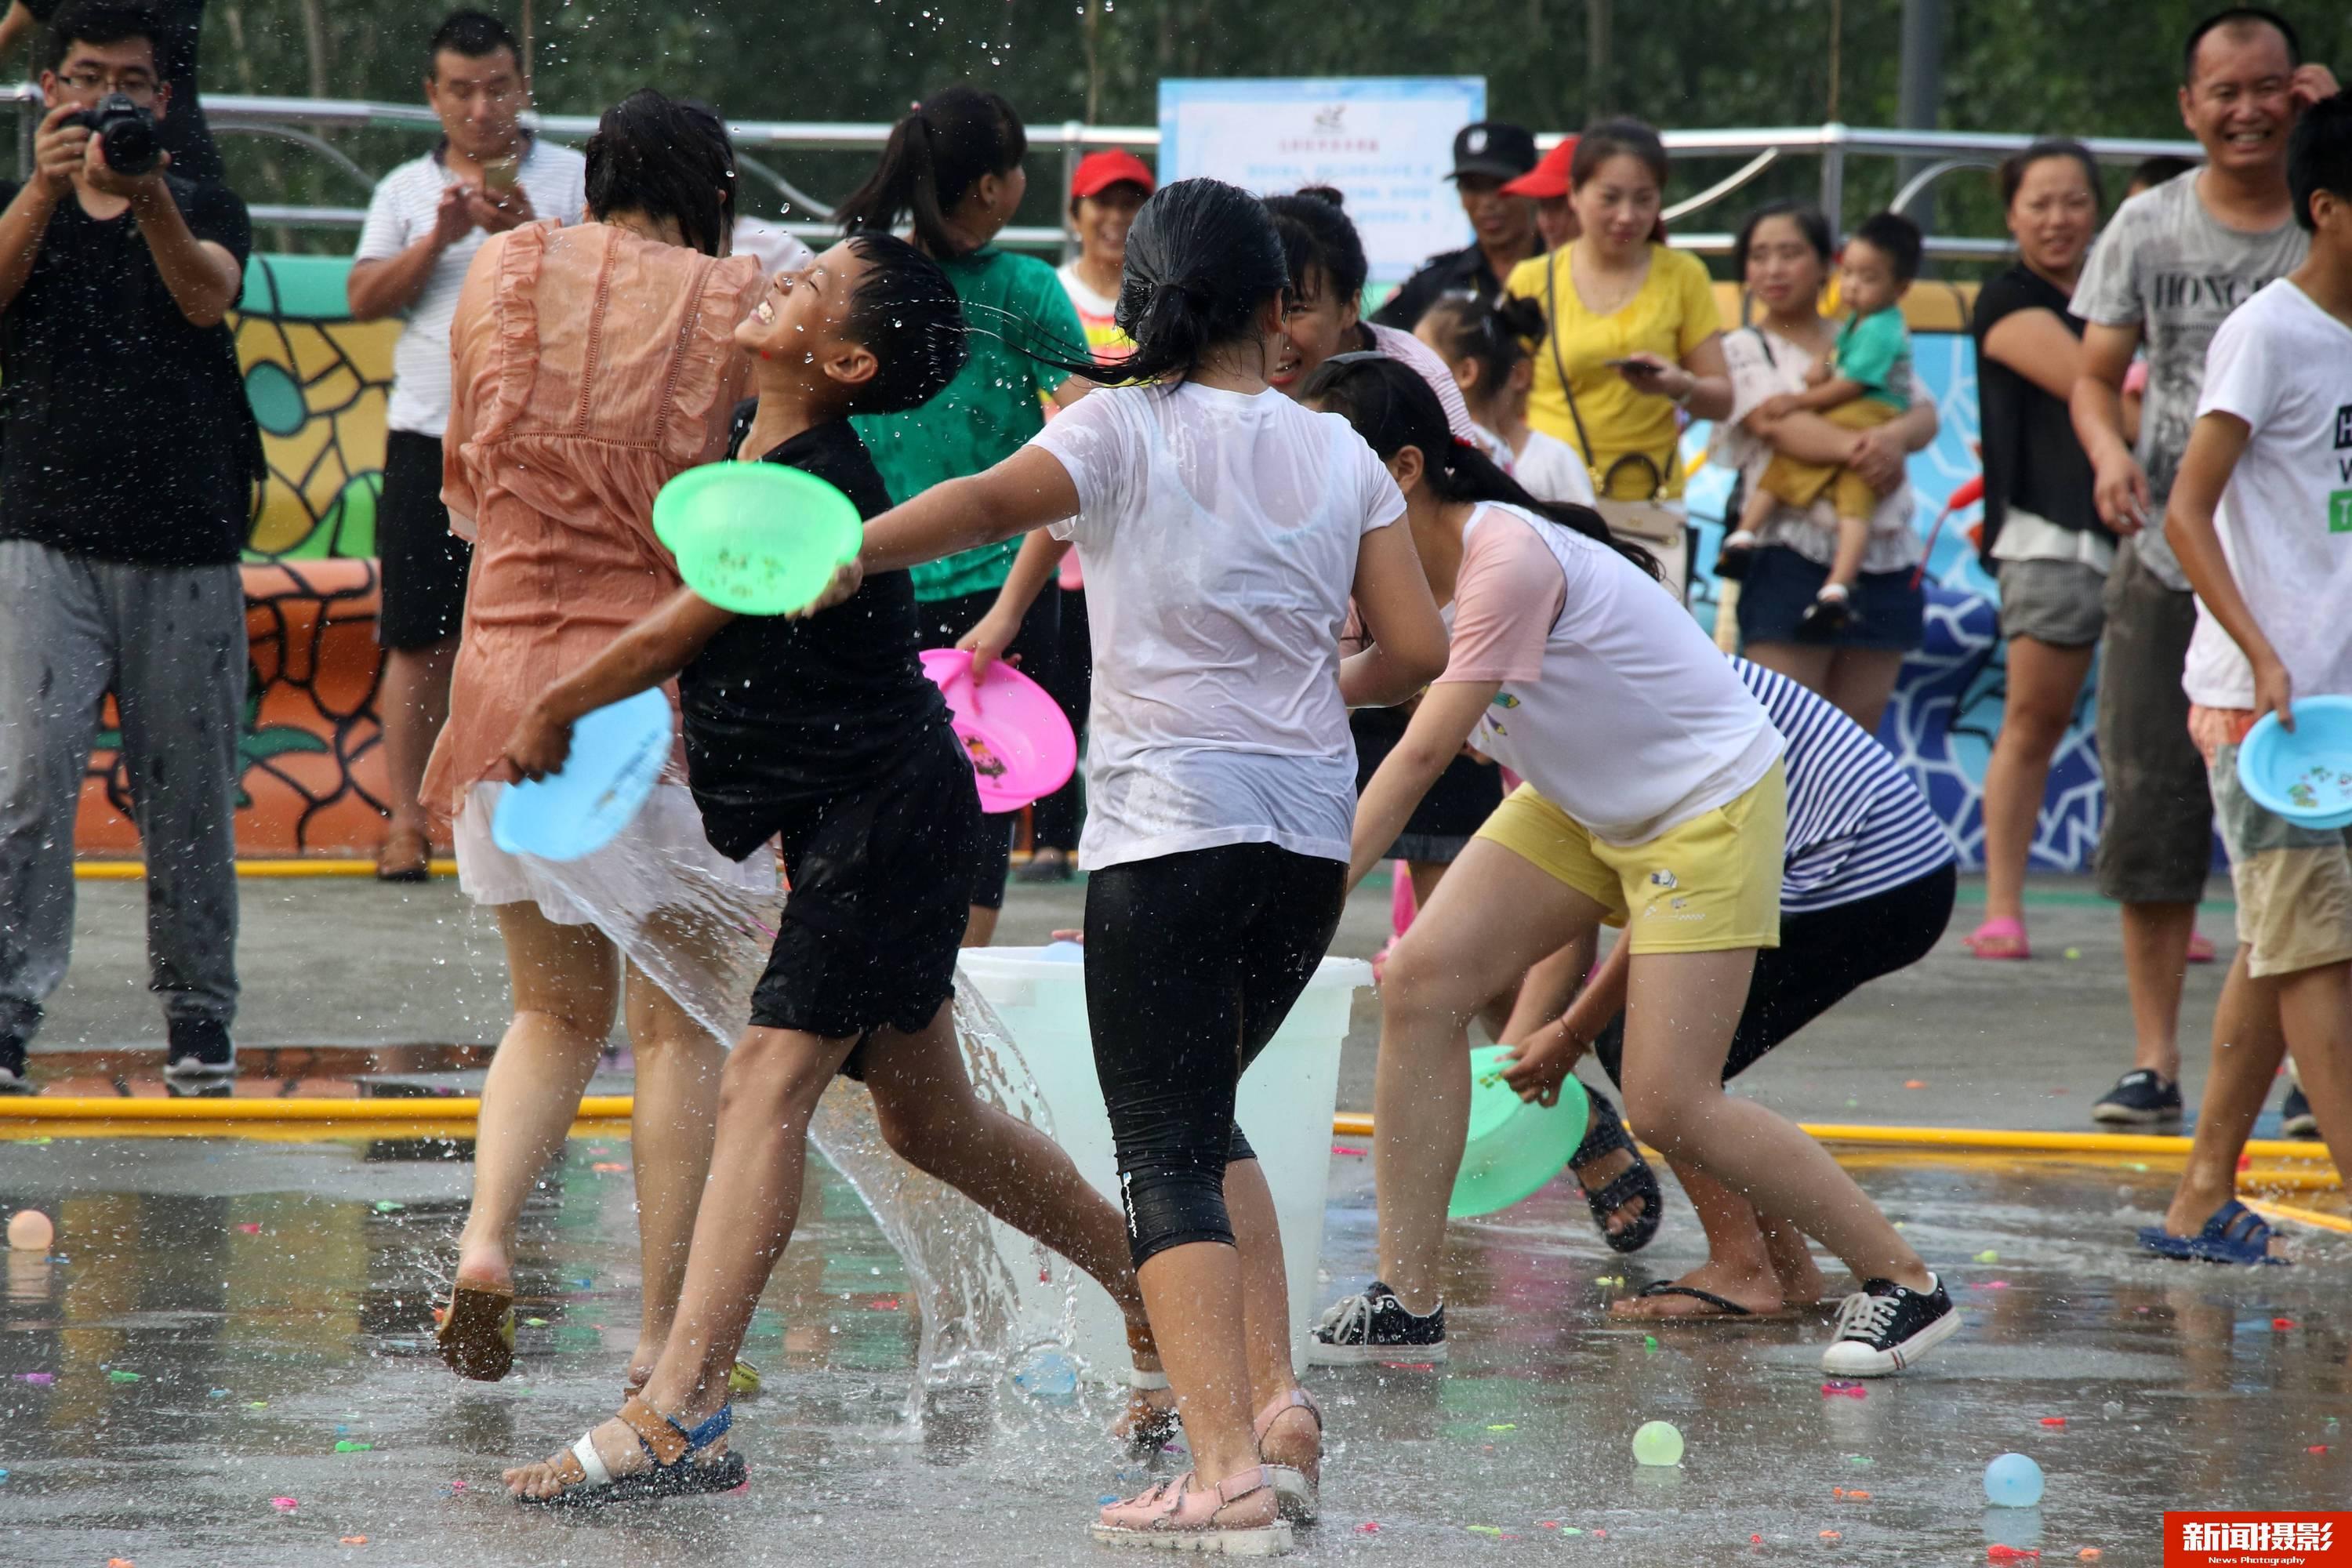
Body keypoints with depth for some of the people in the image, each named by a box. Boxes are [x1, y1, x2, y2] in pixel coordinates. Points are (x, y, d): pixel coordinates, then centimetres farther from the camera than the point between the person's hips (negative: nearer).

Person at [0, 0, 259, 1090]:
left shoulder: (205, 212, 11)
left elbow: (206, 296, -10)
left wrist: (148, 200, -30)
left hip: (187, 550, 1)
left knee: (188, 797, 6)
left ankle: (198, 1014, 17)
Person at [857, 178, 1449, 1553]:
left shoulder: (1126, 430, -4)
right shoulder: (1340, 457, 8)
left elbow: (994, 502, -24)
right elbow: (1418, 652, 6)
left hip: (1171, 826, -5)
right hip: (1311, 833, 5)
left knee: (1170, 1155, -5)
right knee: (1199, 1115, 24)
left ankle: (1230, 1470, -18)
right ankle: (1275, 1402, 11)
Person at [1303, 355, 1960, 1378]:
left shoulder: (1509, 556, -30)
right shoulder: (1413, 563, -3)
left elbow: (1422, 753, -33)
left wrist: (1315, 893, -35)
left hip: (1709, 803, -9)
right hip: (1580, 806, 9)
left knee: (1668, 1108, -11)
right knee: (1421, 982, -9)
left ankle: (1903, 1284, 7)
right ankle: (1408, 1303, -5)